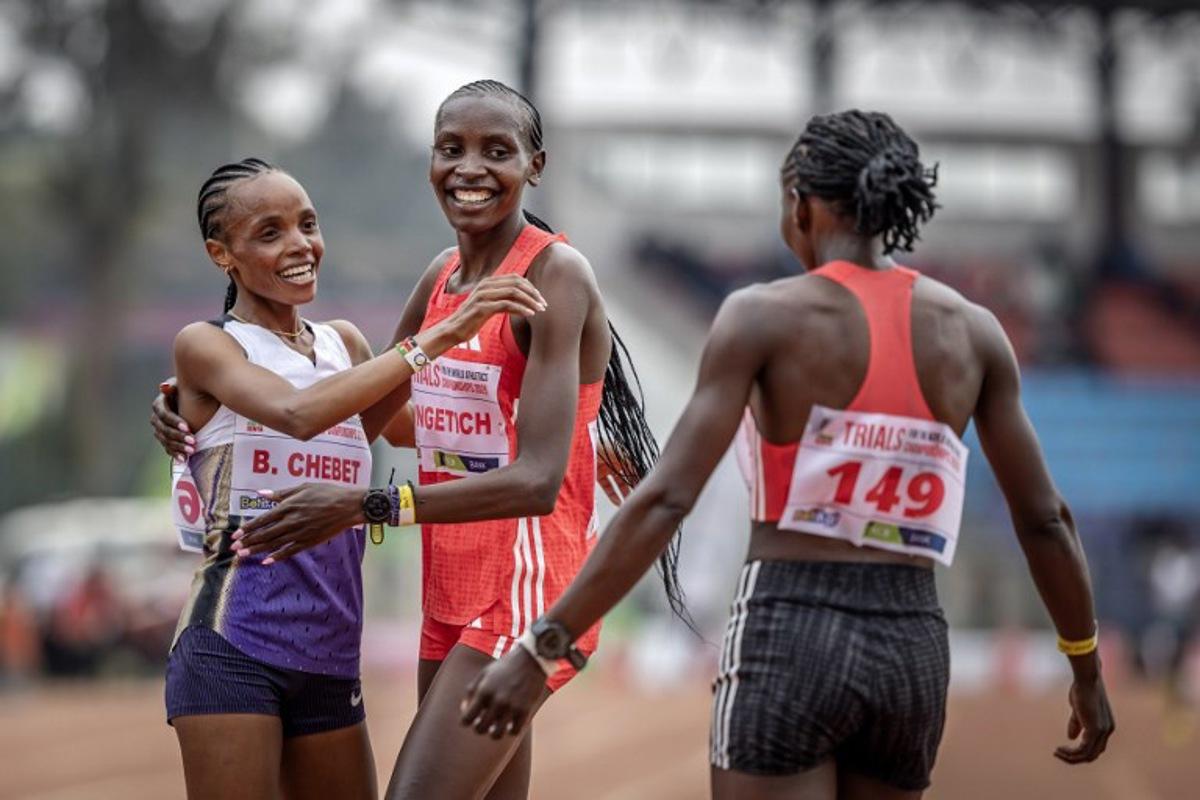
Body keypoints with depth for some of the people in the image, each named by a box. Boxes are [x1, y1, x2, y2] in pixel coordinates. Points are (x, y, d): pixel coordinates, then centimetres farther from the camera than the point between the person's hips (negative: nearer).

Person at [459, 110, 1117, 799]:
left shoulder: (765, 316, -5)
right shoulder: (972, 330, 6)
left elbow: (666, 499, -13)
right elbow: (1044, 518, 10)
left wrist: (542, 647, -11)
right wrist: (1088, 670, 24)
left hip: (790, 638, -4)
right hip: (912, 648, 4)